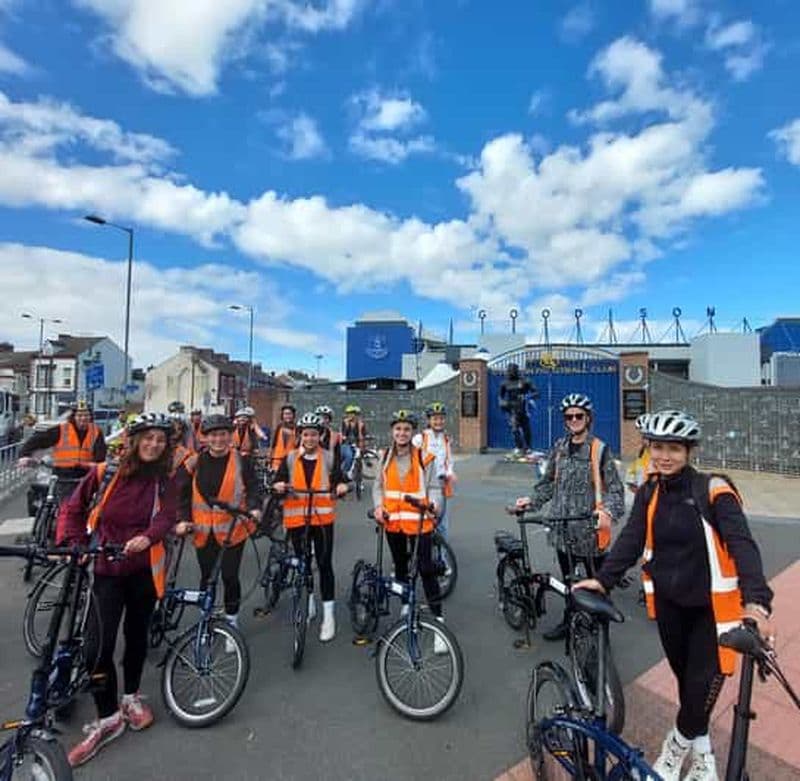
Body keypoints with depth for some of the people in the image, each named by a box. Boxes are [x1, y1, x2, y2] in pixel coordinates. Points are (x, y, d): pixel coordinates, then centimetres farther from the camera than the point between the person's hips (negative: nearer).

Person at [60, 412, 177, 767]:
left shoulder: (164, 482, -2)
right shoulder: (105, 473, -5)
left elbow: (166, 516, -16)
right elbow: (74, 509, 6)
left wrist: (147, 537, -35)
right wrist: (75, 544, -5)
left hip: (144, 568, 1)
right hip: (107, 569, -1)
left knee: (136, 634, 15)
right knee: (99, 644, -5)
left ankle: (131, 697, 38)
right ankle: (107, 719, 14)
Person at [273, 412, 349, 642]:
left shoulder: (329, 458, 1)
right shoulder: (290, 458, 5)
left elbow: (339, 479, -3)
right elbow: (278, 482, 2)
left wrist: (342, 486, -26)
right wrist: (278, 486, -20)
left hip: (322, 517, -2)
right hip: (296, 517, 2)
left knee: (324, 564, -1)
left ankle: (329, 615, 10)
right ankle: (309, 605, 36)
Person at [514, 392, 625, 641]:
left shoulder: (599, 449, -8)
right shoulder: (559, 448, 7)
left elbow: (615, 487, -9)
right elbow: (548, 482, 14)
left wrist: (608, 511, -27)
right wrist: (532, 500, 1)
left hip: (590, 529, -5)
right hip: (563, 528, 5)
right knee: (567, 580, 19)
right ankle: (569, 621, 36)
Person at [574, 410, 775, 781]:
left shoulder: (713, 490, -16)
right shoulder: (649, 493, -2)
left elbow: (742, 544, -25)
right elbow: (630, 540, -6)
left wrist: (757, 602, -39)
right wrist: (603, 579, -17)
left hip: (711, 604, -4)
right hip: (669, 601, 4)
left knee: (704, 685, -2)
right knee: (685, 679, 16)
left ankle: (678, 745, 27)